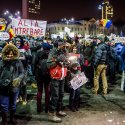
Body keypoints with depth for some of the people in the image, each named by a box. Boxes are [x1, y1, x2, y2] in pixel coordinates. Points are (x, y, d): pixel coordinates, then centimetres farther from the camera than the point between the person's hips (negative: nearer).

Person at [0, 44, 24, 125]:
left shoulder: (18, 62, -7)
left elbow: (22, 73, -1)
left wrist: (18, 78, -19)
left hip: (15, 87, 2)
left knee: (13, 105, 21)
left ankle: (12, 118, 43)